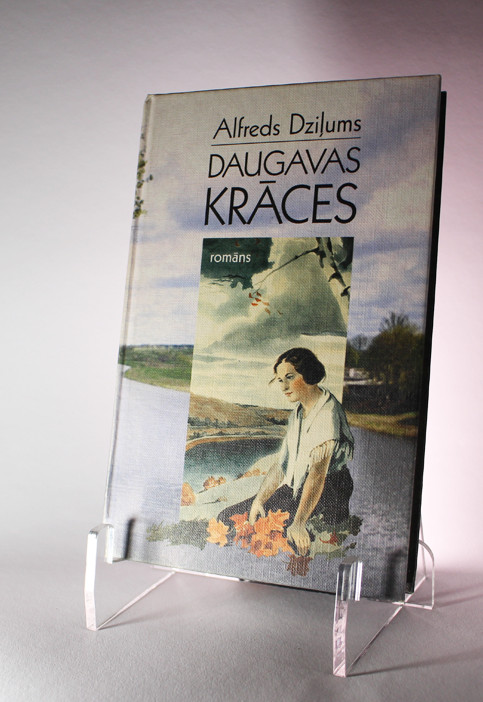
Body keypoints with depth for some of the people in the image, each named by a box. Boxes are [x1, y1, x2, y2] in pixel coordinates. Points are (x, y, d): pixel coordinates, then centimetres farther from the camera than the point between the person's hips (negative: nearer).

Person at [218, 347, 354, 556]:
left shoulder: (327, 413, -17)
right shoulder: (297, 413, 14)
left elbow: (318, 471, -28)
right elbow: (281, 464, 11)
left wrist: (299, 523, -36)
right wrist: (259, 499, -5)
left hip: (326, 492, -9)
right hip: (293, 489, 9)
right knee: (227, 517, -2)